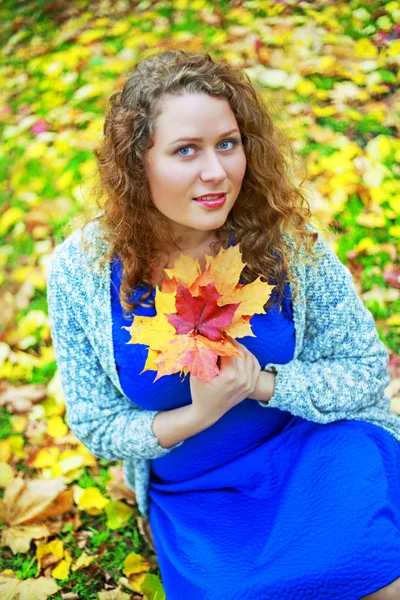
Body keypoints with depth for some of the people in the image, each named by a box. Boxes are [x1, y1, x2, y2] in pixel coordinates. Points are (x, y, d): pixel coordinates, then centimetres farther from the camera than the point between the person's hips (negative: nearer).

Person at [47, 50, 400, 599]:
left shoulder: (284, 237, -12)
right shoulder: (80, 271, -11)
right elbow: (95, 426, -1)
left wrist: (261, 383, -22)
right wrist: (196, 415, -21)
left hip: (319, 446, 0)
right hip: (192, 493, 0)